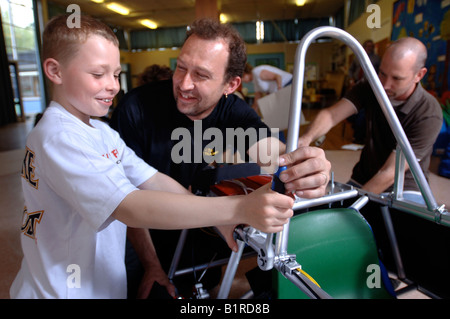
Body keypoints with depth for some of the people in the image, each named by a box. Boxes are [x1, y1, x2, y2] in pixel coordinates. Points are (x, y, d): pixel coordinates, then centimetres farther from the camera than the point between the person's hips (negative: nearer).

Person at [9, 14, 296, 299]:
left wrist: (218, 219, -14)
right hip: (62, 290, -7)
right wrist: (238, 210, -41)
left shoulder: (102, 132, 4)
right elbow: (131, 207, -37)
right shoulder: (58, 138, -25)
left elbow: (154, 181, -5)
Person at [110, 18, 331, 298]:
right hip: (145, 242, -2)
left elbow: (270, 148, -32)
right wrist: (150, 264, -20)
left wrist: (307, 166, -55)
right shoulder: (137, 108, -24)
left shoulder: (235, 112, -15)